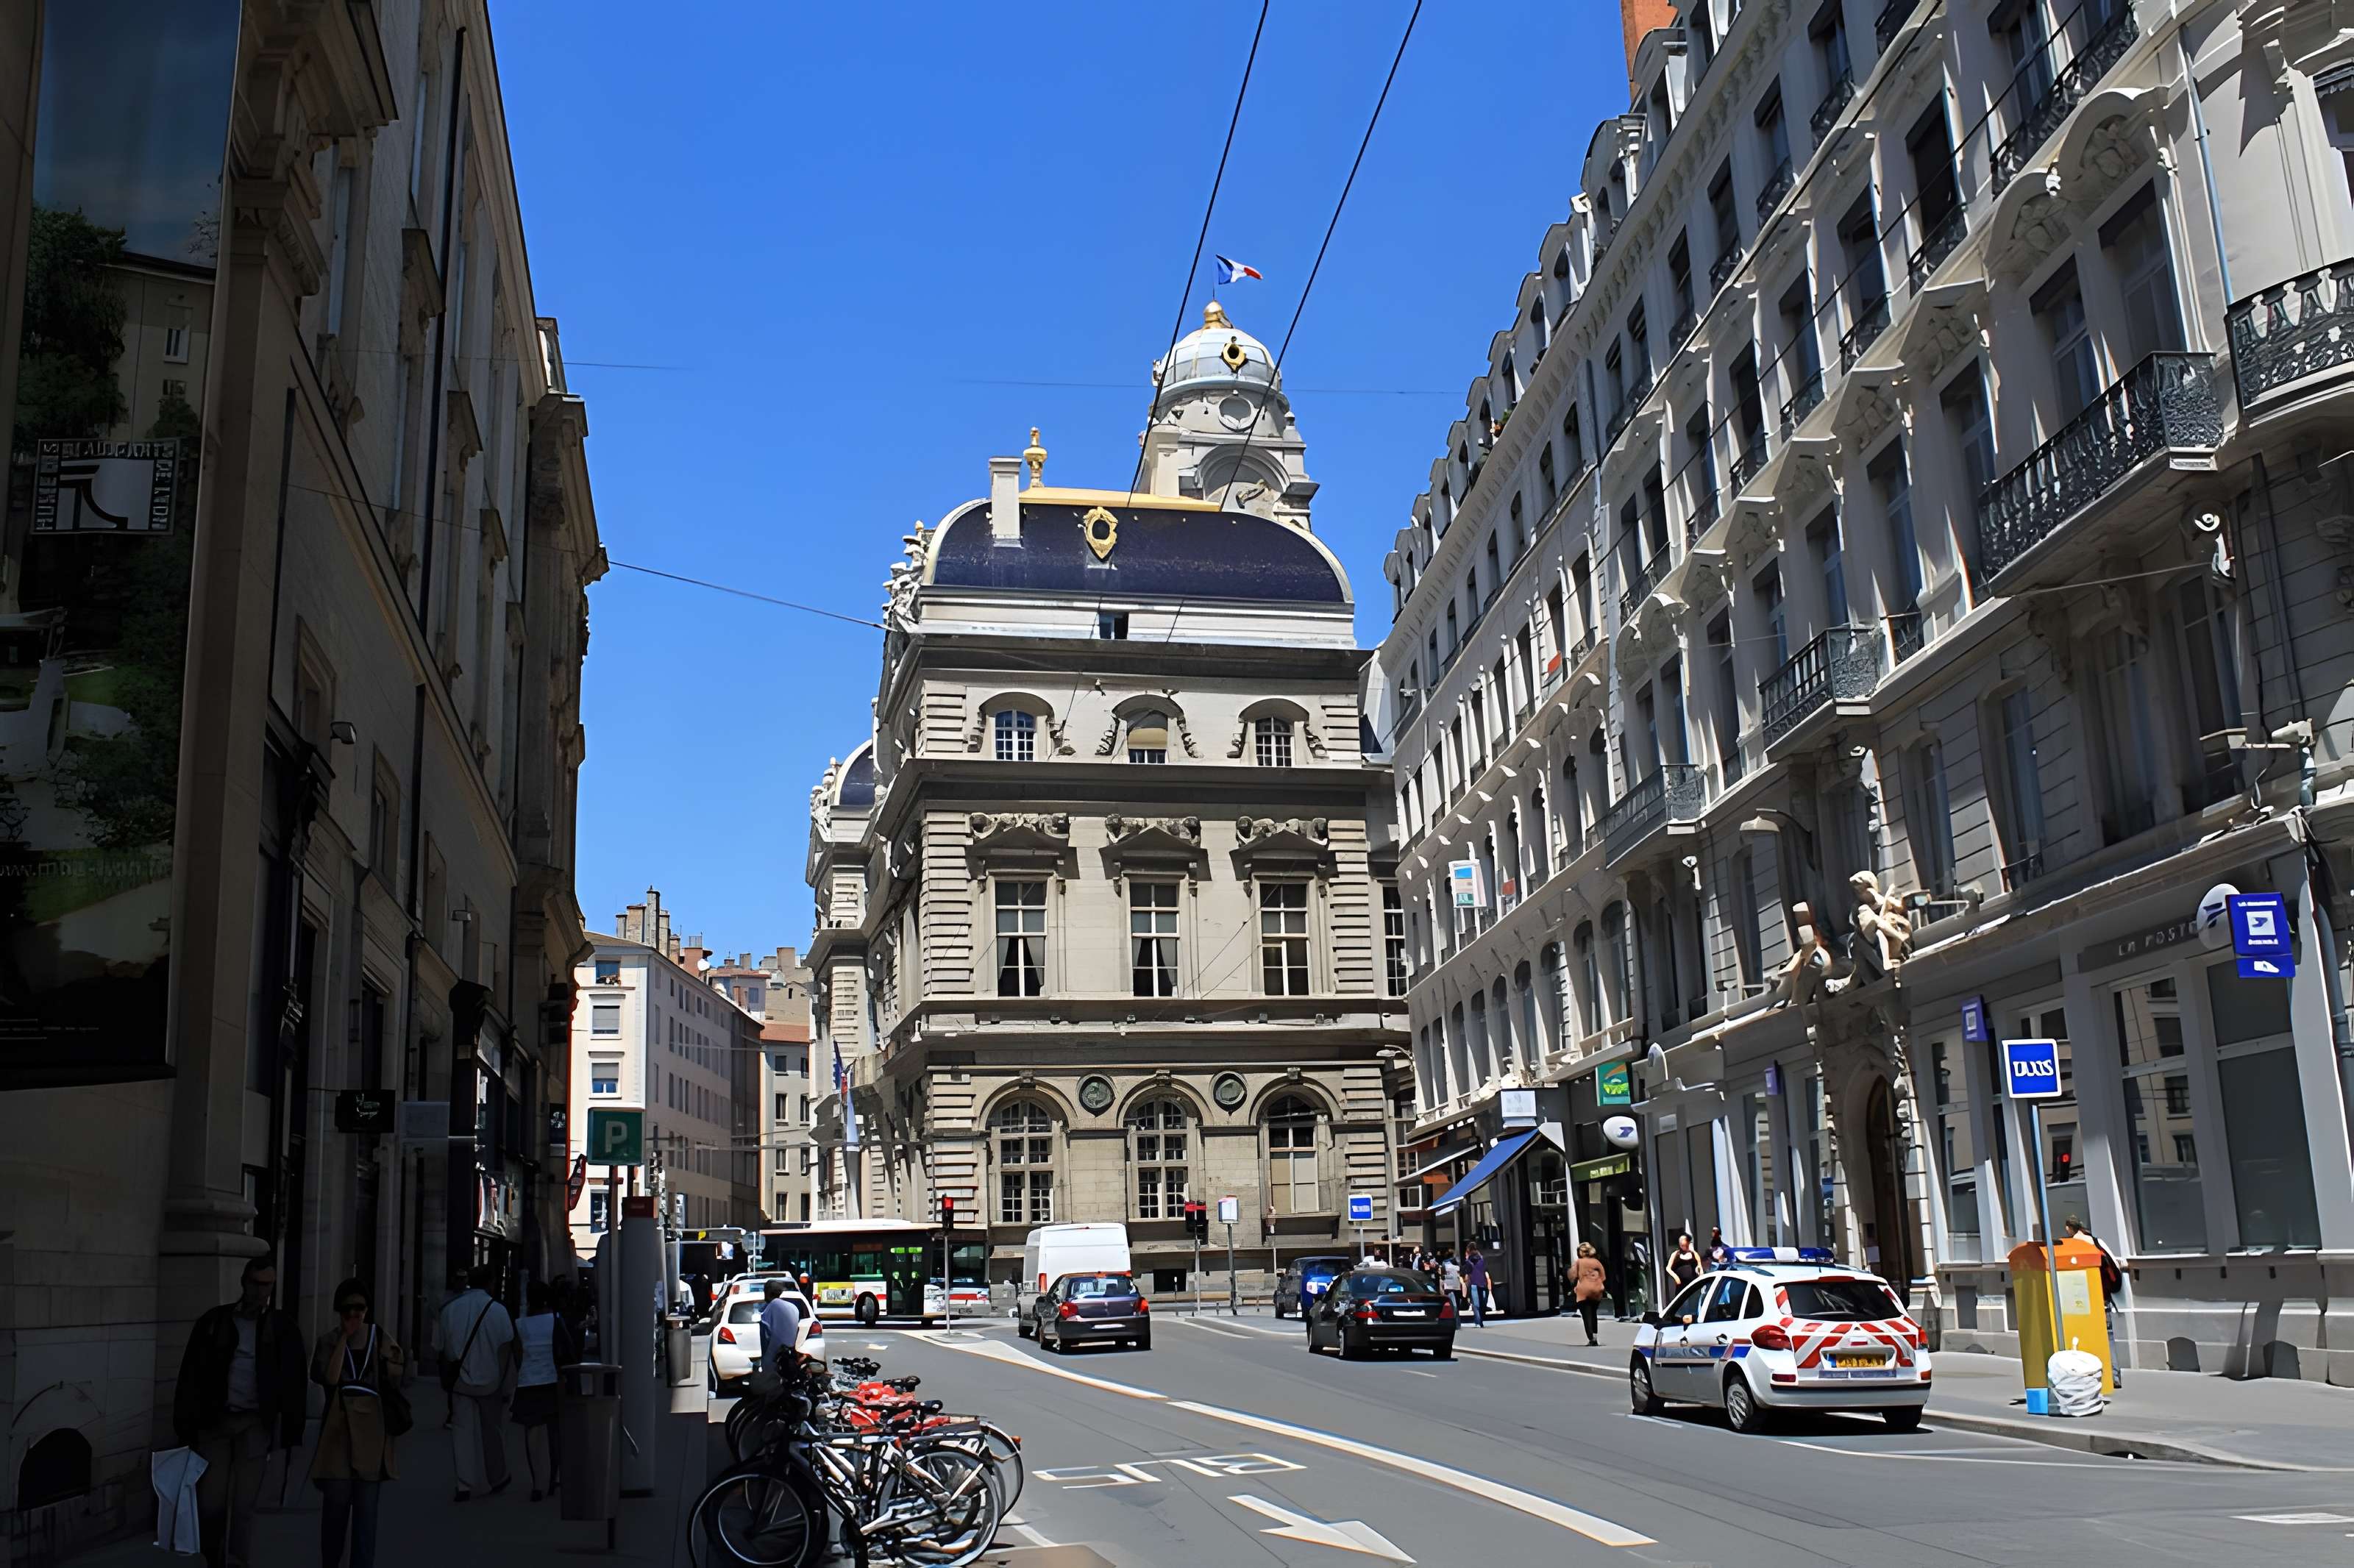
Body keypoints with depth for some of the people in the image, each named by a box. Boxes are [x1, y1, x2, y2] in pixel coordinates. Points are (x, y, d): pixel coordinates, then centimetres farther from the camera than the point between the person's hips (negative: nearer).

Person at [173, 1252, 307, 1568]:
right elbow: (191, 1375, 3)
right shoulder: (214, 1322, 4)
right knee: (210, 1503, 2)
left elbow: (293, 1383, 3)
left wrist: (291, 1432, -2)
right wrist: (186, 1426, -3)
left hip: (256, 1424, -1)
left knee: (243, 1506, -2)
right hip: (214, 1421, 1)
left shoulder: (282, 1328, 3)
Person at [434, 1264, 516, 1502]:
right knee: (493, 1430, 13)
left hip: (459, 1382, 1)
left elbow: (438, 1349, 4)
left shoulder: (449, 1309, 0)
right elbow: (505, 1348, -10)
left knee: (462, 1431, 4)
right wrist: (502, 1382, -4)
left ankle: (464, 1485, 0)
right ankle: (498, 1479, 26)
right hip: (489, 1382, -1)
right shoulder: (496, 1310, -8)